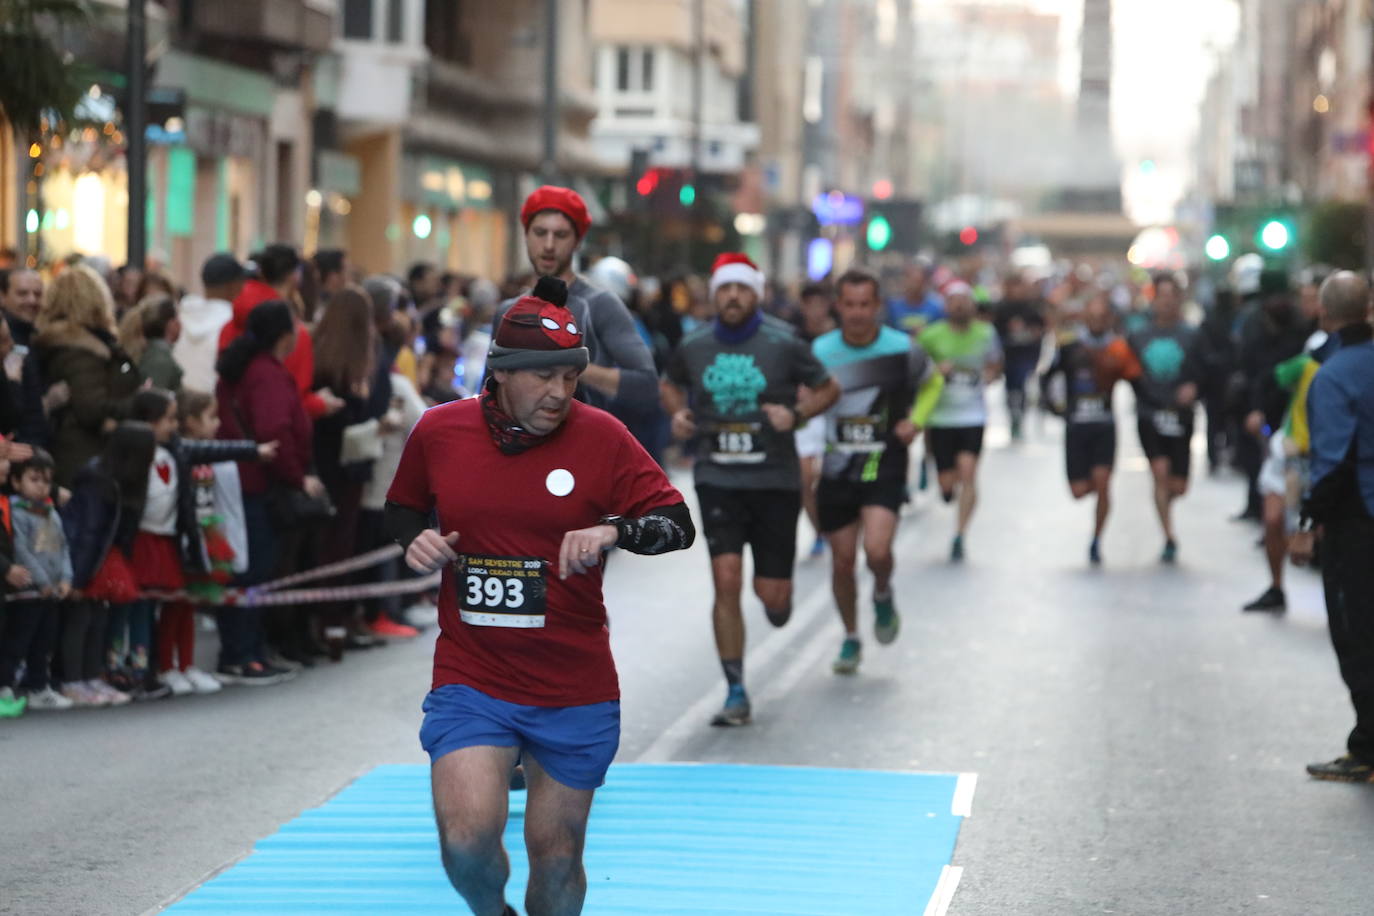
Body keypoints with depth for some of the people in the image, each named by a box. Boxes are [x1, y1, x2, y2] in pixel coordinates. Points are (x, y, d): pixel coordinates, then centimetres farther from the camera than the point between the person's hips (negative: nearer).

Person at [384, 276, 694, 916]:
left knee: (556, 855, 7)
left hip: (576, 690, 0)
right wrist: (415, 540, -5)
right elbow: (402, 507, 17)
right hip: (470, 678, 0)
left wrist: (616, 532, -24)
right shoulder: (438, 432, -1)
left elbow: (679, 524, -5)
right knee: (467, 837, -18)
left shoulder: (601, 437, -6)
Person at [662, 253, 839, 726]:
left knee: (772, 594, 1)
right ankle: (736, 693, -3)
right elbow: (670, 385, 22)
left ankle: (778, 598, 41)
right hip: (718, 479, 1)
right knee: (726, 581, -12)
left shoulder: (783, 343, -5)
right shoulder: (693, 346, 2)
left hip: (775, 479, -1)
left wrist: (795, 412, -11)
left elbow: (828, 389, 6)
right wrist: (677, 413, 1)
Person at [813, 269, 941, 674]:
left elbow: (933, 383, 16)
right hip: (837, 468, 2)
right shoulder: (820, 351, -3)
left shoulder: (902, 349, -5)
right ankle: (851, 638, 28)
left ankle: (883, 596, 15)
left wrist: (916, 421, 0)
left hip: (885, 465, -2)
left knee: (877, 550, -20)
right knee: (842, 560, 6)